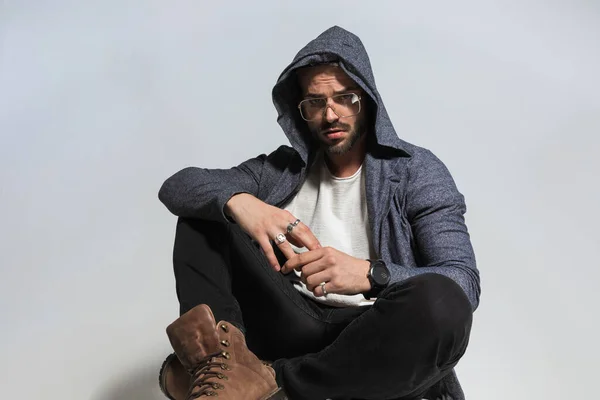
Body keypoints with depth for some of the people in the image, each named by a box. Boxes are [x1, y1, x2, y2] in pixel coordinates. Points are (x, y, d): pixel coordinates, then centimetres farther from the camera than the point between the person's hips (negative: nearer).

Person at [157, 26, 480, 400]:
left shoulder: (417, 171, 0)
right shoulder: (282, 169, 10)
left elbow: (464, 284, -11)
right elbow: (177, 185, 1)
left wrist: (369, 274, -30)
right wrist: (237, 200, -22)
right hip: (292, 327, 3)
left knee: (440, 303, -35)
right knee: (203, 212, -4)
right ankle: (221, 355, -27)